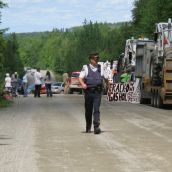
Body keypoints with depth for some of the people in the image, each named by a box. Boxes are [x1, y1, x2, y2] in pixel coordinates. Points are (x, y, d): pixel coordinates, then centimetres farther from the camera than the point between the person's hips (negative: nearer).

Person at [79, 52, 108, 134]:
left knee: (96, 109, -11)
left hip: (97, 92, 0)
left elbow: (106, 78, 20)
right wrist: (83, 84, -26)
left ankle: (96, 127, -17)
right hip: (88, 92, 0)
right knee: (88, 110, 9)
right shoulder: (85, 68, 4)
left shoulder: (100, 68, 11)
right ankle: (88, 127, 25)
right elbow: (80, 78, -6)